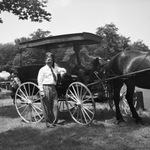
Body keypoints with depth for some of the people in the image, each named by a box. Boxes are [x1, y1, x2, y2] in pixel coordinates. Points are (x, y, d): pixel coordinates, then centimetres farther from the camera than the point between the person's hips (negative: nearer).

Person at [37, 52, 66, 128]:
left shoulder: (55, 68, 14)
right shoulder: (43, 69, -3)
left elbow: (63, 70, 24)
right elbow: (39, 81, -7)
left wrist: (62, 72, -1)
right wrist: (41, 90, -14)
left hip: (53, 88, 6)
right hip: (46, 88, -6)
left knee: (51, 106, 13)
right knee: (46, 106, 0)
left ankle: (52, 120, 22)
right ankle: (48, 122, 9)